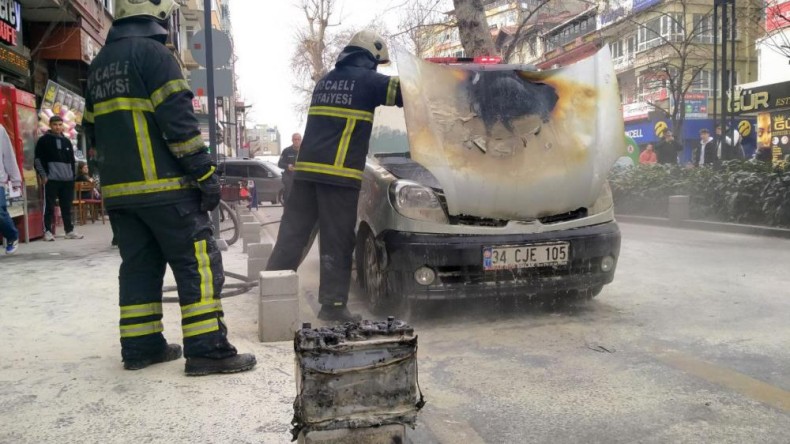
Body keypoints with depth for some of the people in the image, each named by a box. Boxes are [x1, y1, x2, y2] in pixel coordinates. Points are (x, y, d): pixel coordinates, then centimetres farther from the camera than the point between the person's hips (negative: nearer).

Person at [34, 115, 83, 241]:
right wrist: (43, 175, -10)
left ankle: (69, 230, 14)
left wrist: (72, 175, 12)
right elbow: (37, 159, -3)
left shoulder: (67, 141, 16)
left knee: (67, 206, 9)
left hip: (67, 179, 5)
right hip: (51, 179, -5)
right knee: (49, 206, -2)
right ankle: (47, 231, 2)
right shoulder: (44, 140, 1)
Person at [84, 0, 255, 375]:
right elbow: (178, 119, -16)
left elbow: (94, 131, 23)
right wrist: (206, 173, -14)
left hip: (118, 189, 9)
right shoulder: (152, 53, -7)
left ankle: (139, 347, 16)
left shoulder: (99, 65, 20)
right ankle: (207, 349, -6)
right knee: (198, 263, -5)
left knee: (139, 266, 12)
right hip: (164, 186, -8)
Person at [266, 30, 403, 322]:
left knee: (292, 234, 9)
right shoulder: (366, 80, 1)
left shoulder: (325, 81, 21)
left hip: (306, 169, 6)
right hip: (340, 174, -6)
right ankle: (333, 304, 3)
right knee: (336, 242, -1)